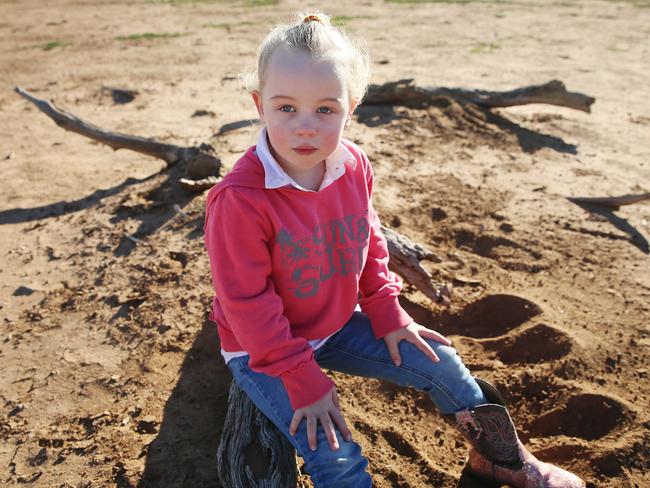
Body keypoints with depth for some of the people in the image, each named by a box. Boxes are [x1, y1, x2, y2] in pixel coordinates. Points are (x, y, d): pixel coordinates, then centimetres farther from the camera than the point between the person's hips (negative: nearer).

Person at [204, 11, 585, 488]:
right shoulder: (239, 199, -30)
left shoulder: (354, 167, -11)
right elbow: (248, 304, -23)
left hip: (338, 324, 6)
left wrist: (386, 313, 1)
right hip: (262, 350, -5)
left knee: (438, 361, 6)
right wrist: (303, 380, -20)